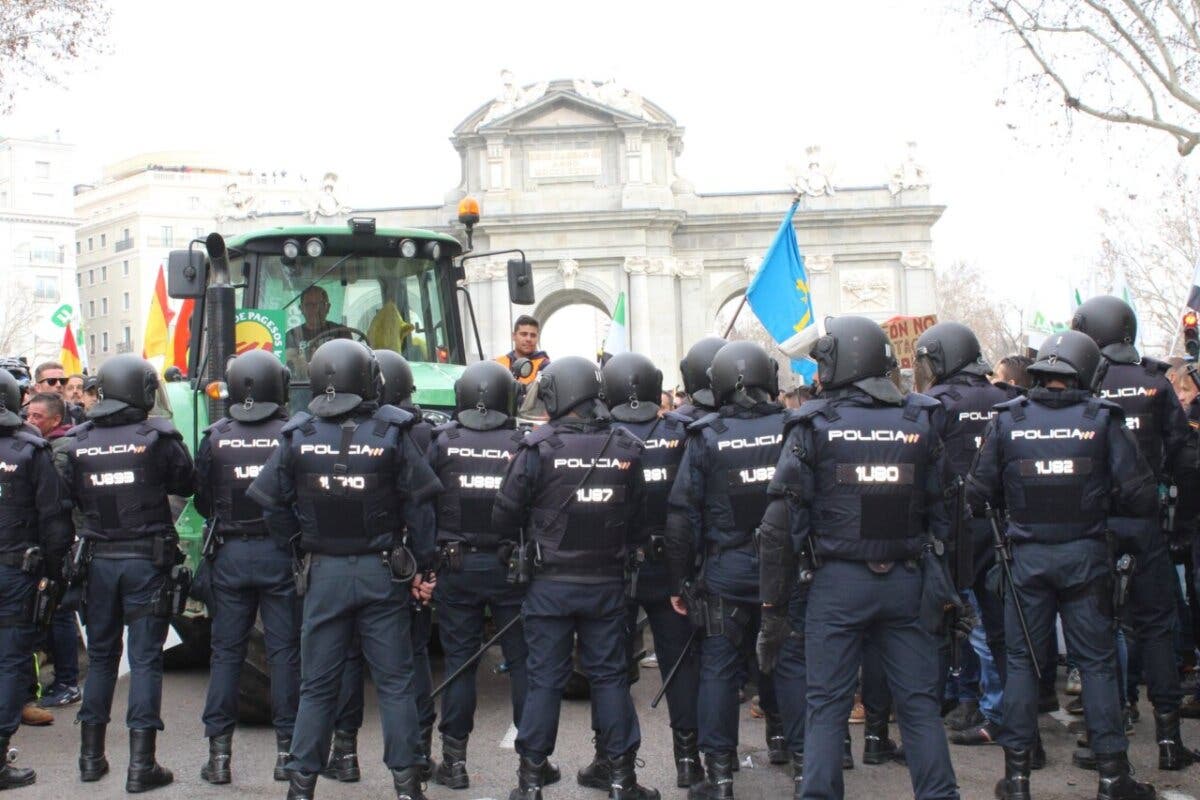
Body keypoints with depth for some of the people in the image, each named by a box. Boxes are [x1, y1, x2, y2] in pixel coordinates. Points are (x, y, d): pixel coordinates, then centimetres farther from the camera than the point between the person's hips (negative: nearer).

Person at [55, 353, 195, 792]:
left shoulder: (76, 441, -1)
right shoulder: (157, 436, -11)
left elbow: (68, 501, 5)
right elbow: (185, 485, -1)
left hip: (98, 559, 4)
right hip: (147, 560, -3)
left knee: (100, 656, 16)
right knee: (145, 659, 2)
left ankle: (91, 755, 24)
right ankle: (141, 764, 2)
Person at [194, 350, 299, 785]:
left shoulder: (216, 436, -2)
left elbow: (202, 500, 5)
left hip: (230, 553, 2)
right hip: (281, 553, -2)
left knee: (226, 651, 9)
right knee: (284, 651, 6)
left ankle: (219, 751, 11)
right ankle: (286, 748, 11)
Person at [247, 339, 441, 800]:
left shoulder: (296, 437, -3)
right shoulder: (391, 433, -9)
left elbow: (272, 505, 1)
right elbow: (418, 503, -7)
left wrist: (302, 548, 13)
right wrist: (418, 560, 3)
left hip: (323, 573, 1)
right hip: (382, 572, -1)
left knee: (316, 684, 11)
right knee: (394, 681, 7)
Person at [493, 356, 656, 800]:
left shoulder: (538, 447, -13)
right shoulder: (625, 449, -3)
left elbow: (505, 516, -9)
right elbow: (638, 519, 2)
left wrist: (528, 543, 11)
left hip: (551, 583, -2)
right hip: (607, 583, 2)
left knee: (545, 679, 7)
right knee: (610, 676, 11)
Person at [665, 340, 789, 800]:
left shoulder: (705, 437, -7)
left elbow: (682, 515, -6)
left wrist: (678, 580, 1)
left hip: (726, 570, -2)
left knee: (719, 668, 3)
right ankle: (780, 733, 38)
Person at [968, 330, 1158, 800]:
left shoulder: (1008, 419, -3)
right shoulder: (1102, 418, -6)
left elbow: (978, 494, -2)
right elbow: (1139, 496, -8)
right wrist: (1099, 502, 10)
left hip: (1027, 555, 1)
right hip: (1085, 554, -1)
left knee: (1021, 660, 8)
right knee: (1097, 660, 8)